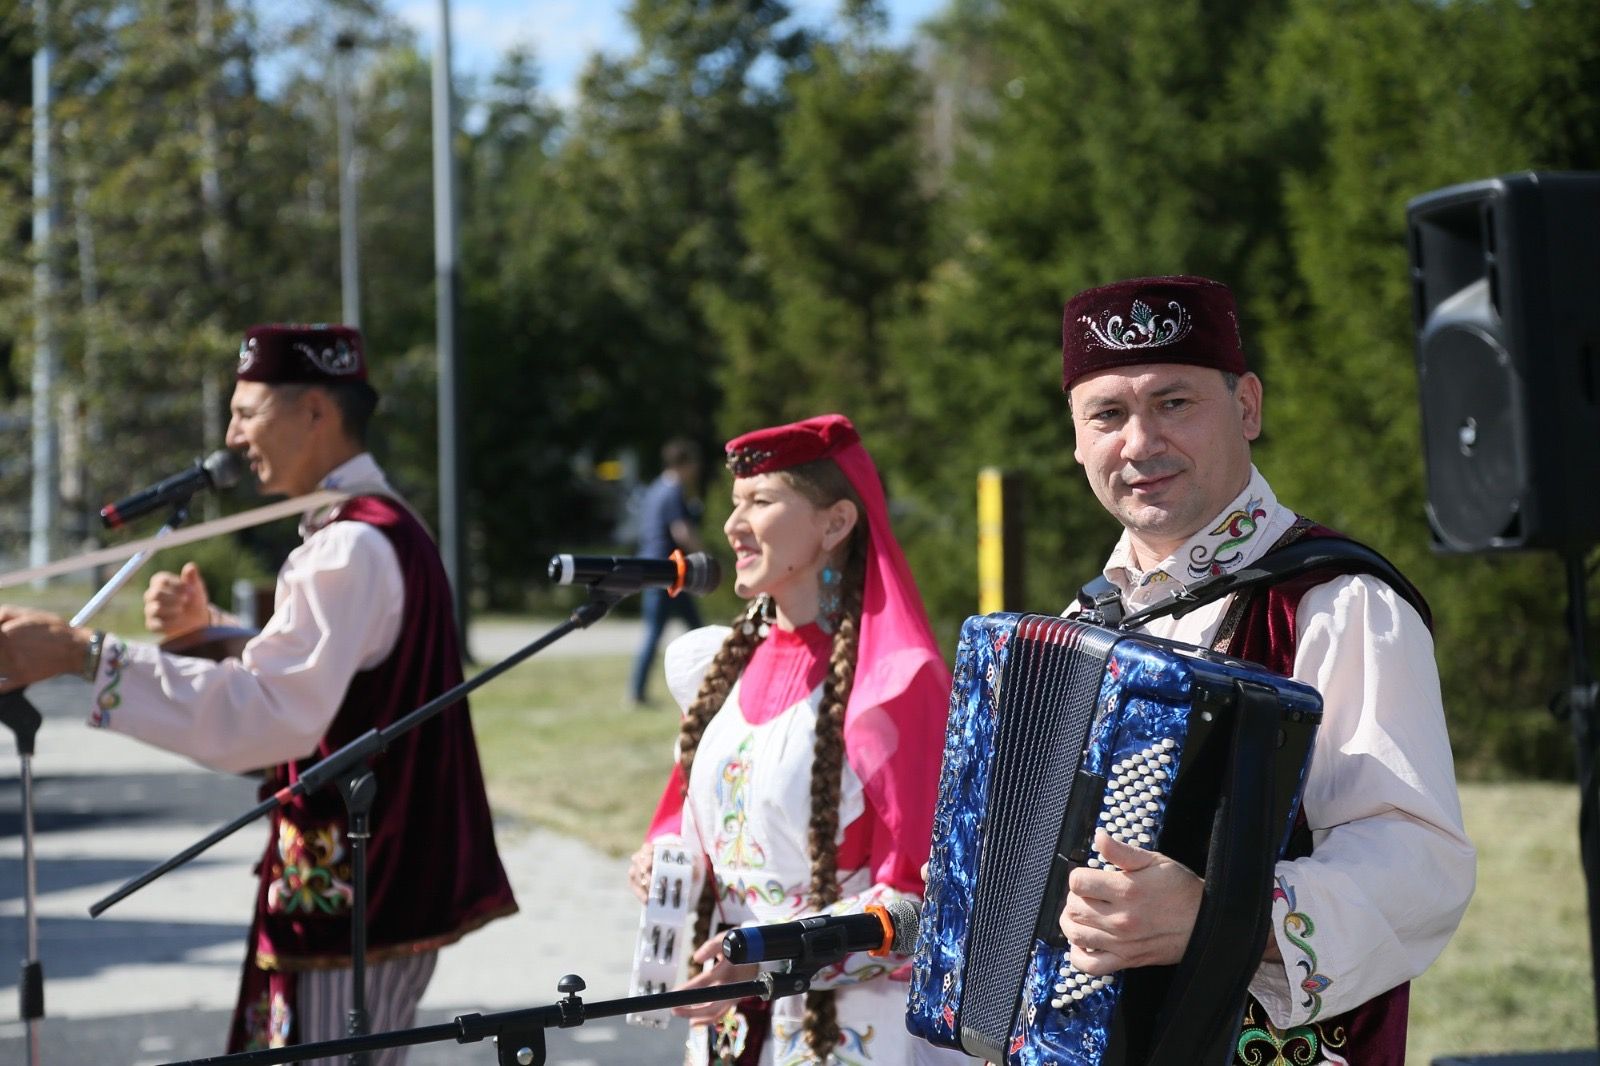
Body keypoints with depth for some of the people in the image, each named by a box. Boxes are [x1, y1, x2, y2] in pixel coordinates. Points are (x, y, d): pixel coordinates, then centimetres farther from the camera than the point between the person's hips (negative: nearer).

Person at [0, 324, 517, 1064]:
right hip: (376, 880, 10)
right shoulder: (382, 527, 14)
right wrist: (206, 632, 6)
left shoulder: (353, 545, -19)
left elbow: (270, 713, -31)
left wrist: (83, 656, -33)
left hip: (355, 893, -10)